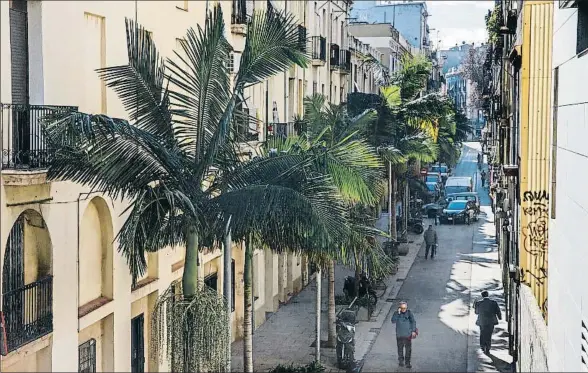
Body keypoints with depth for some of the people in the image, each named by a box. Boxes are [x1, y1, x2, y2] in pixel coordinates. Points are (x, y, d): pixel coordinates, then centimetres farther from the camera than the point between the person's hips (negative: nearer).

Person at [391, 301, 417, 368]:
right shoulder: (396, 313, -2)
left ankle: (407, 362, 6)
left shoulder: (409, 313, -4)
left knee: (408, 349, -2)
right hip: (399, 335, 1)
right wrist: (398, 313, -21)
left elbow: (413, 322, 2)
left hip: (408, 335, -1)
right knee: (400, 348, 10)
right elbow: (393, 321, -14)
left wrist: (413, 331, -4)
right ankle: (401, 361, 26)